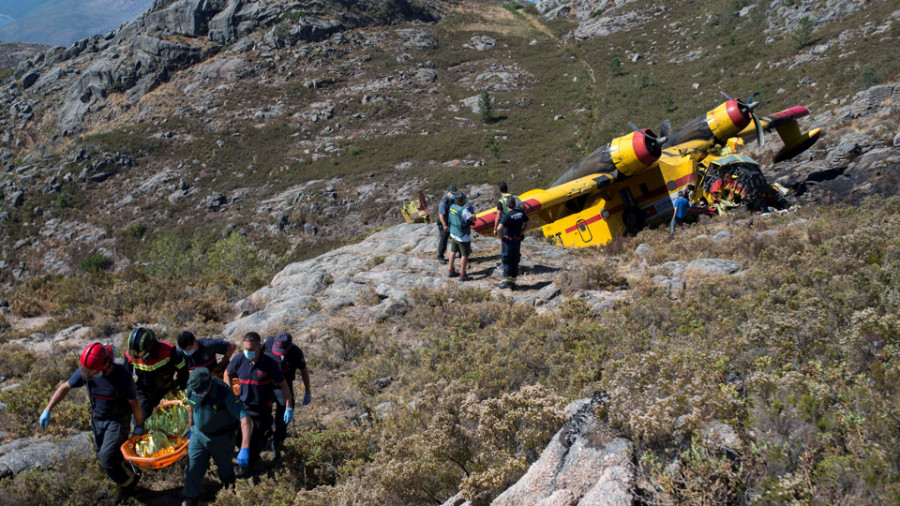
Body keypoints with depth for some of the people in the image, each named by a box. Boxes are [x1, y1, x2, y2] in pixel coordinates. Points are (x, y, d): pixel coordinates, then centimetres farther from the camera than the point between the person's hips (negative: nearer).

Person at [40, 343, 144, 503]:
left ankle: (128, 481, 16)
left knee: (107, 458, -11)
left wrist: (139, 426, -5)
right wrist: (47, 410, -5)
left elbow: (133, 402, -16)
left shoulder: (123, 375, -28)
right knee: (102, 456, 13)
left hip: (118, 421, -5)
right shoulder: (85, 371, -17)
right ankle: (125, 483, 37)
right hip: (97, 419, 6)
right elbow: (65, 387, -2)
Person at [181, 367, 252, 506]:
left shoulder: (225, 394, -35)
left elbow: (245, 419, -40)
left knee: (225, 466, 19)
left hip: (221, 438, -3)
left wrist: (244, 449, -47)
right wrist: (191, 426, 17)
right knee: (192, 468, 2)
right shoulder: (191, 387, -20)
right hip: (198, 434, 3)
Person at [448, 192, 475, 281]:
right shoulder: (463, 210, -26)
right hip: (463, 236, -8)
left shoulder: (452, 207, -3)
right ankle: (462, 275, 9)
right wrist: (472, 211, -3)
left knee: (453, 252, 20)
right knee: (465, 255, 3)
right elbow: (473, 219, -19)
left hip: (453, 234, 8)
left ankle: (451, 271, 31)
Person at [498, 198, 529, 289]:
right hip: (518, 240, 5)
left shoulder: (507, 215, -18)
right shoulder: (521, 213, 0)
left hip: (508, 241, -5)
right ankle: (513, 281, 13)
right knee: (515, 261, 11)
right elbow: (526, 224, 12)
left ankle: (506, 280, 3)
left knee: (506, 261, 5)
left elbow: (500, 227, -27)